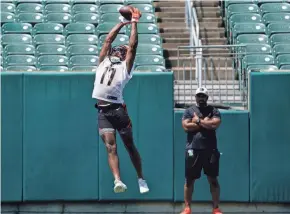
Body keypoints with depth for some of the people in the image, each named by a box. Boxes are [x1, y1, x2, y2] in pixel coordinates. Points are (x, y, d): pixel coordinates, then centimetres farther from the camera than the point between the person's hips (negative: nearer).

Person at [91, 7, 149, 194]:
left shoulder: (125, 66, 10)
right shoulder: (103, 62, 19)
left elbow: (133, 45, 6)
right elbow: (108, 39, 19)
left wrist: (134, 23, 12)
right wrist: (123, 23, 23)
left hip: (118, 109, -2)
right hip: (103, 111, 2)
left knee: (130, 146, 4)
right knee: (111, 147, -8)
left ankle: (141, 179, 11)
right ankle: (118, 181, -18)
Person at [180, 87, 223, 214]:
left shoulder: (214, 111, 7)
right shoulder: (189, 111, 8)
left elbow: (215, 124, -12)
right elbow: (186, 127, -7)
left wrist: (198, 121, -6)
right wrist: (205, 122, -8)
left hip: (210, 150, 0)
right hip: (193, 150, 0)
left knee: (213, 179, 2)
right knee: (189, 179, 3)